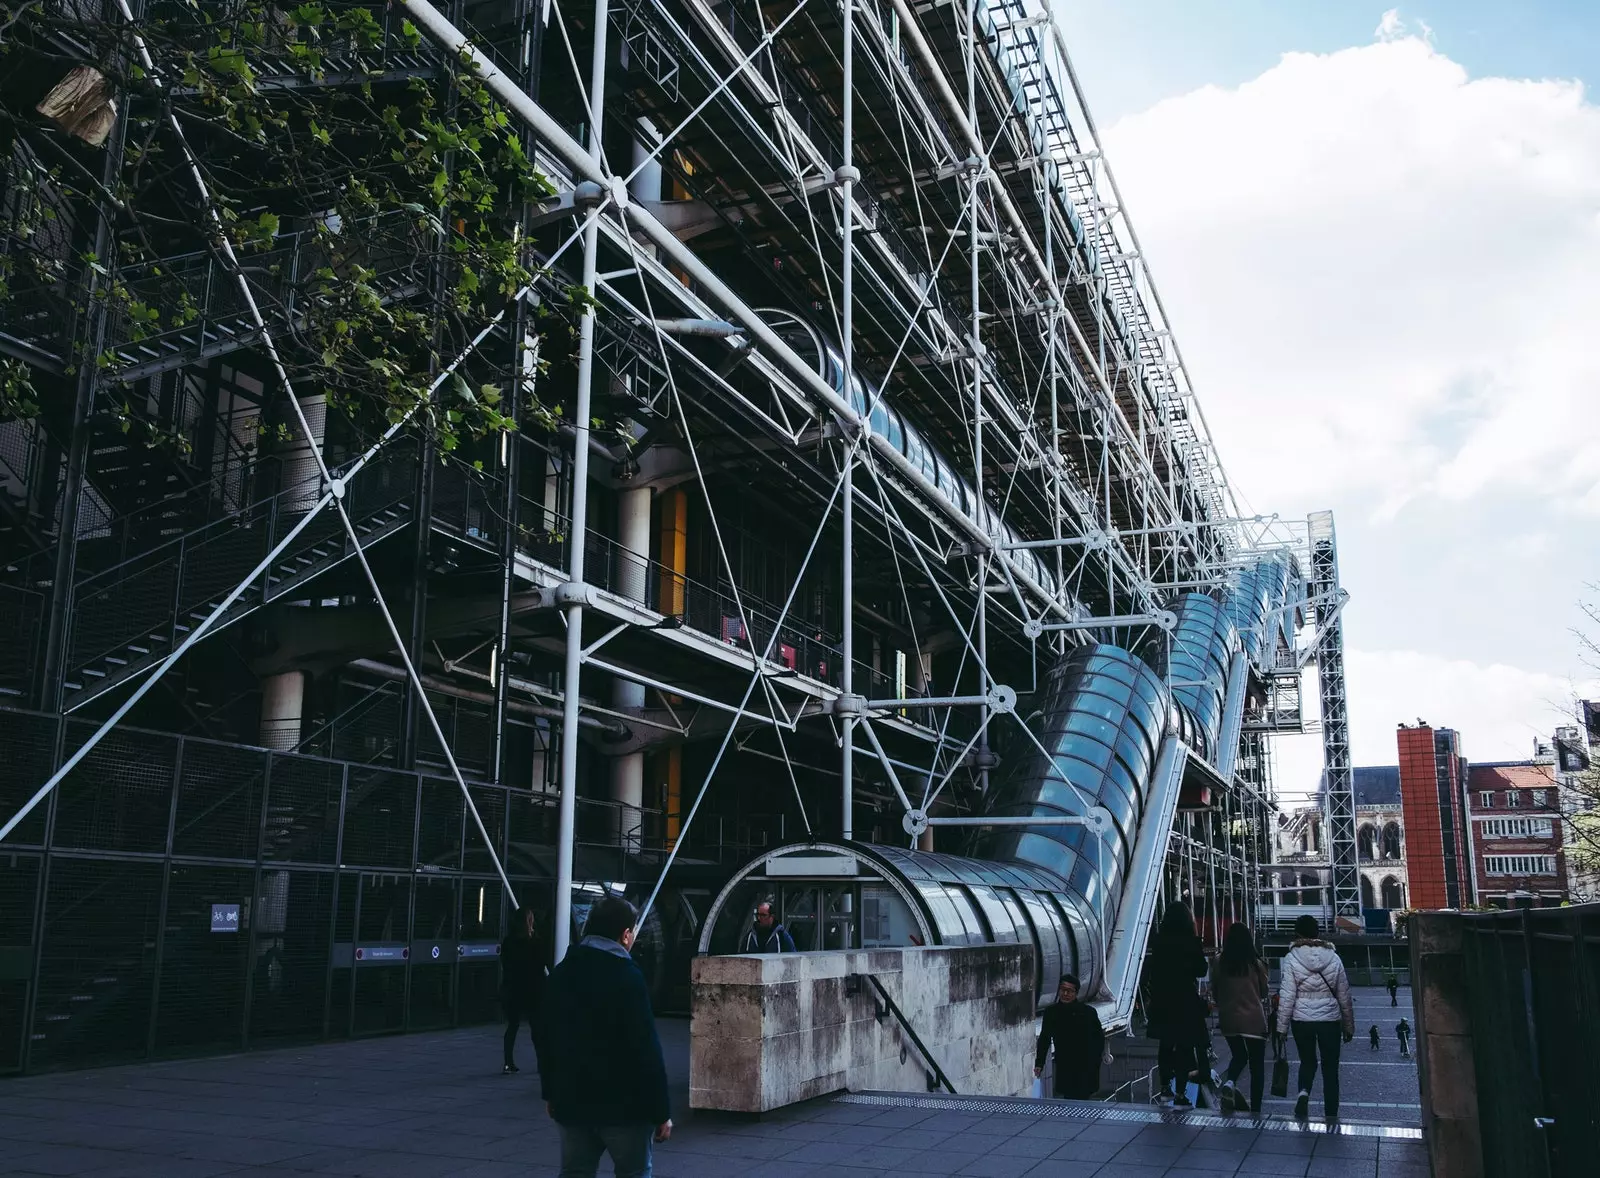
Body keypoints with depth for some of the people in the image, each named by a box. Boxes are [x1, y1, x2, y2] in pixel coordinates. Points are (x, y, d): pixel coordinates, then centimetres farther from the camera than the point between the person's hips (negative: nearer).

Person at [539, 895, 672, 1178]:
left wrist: (550, 1093, 23)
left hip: (572, 1100, 6)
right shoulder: (627, 977, -15)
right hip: (624, 1103, -6)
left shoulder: (560, 974, 7)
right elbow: (647, 1050, -17)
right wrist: (661, 1111, -12)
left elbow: (547, 1040, 14)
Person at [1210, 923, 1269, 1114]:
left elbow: (1214, 992, 3)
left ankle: (1229, 1083, -4)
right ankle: (1255, 1110, 8)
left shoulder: (1219, 962, -6)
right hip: (1253, 1019, -2)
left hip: (1228, 1019, 2)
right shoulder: (1255, 963, -10)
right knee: (1256, 1065, 9)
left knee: (1239, 1055, 23)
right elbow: (1264, 992, 4)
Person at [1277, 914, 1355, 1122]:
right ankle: (1331, 1115, 15)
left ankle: (1304, 1092, -8)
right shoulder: (1333, 958, -1)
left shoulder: (1291, 958, -8)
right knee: (1330, 1068, 12)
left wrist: (1282, 1026, -2)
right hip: (1330, 1020, 1)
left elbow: (1287, 996, -10)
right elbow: (1344, 996, 6)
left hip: (1301, 1020, -1)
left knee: (1307, 1062, 19)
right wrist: (1349, 1026, 16)